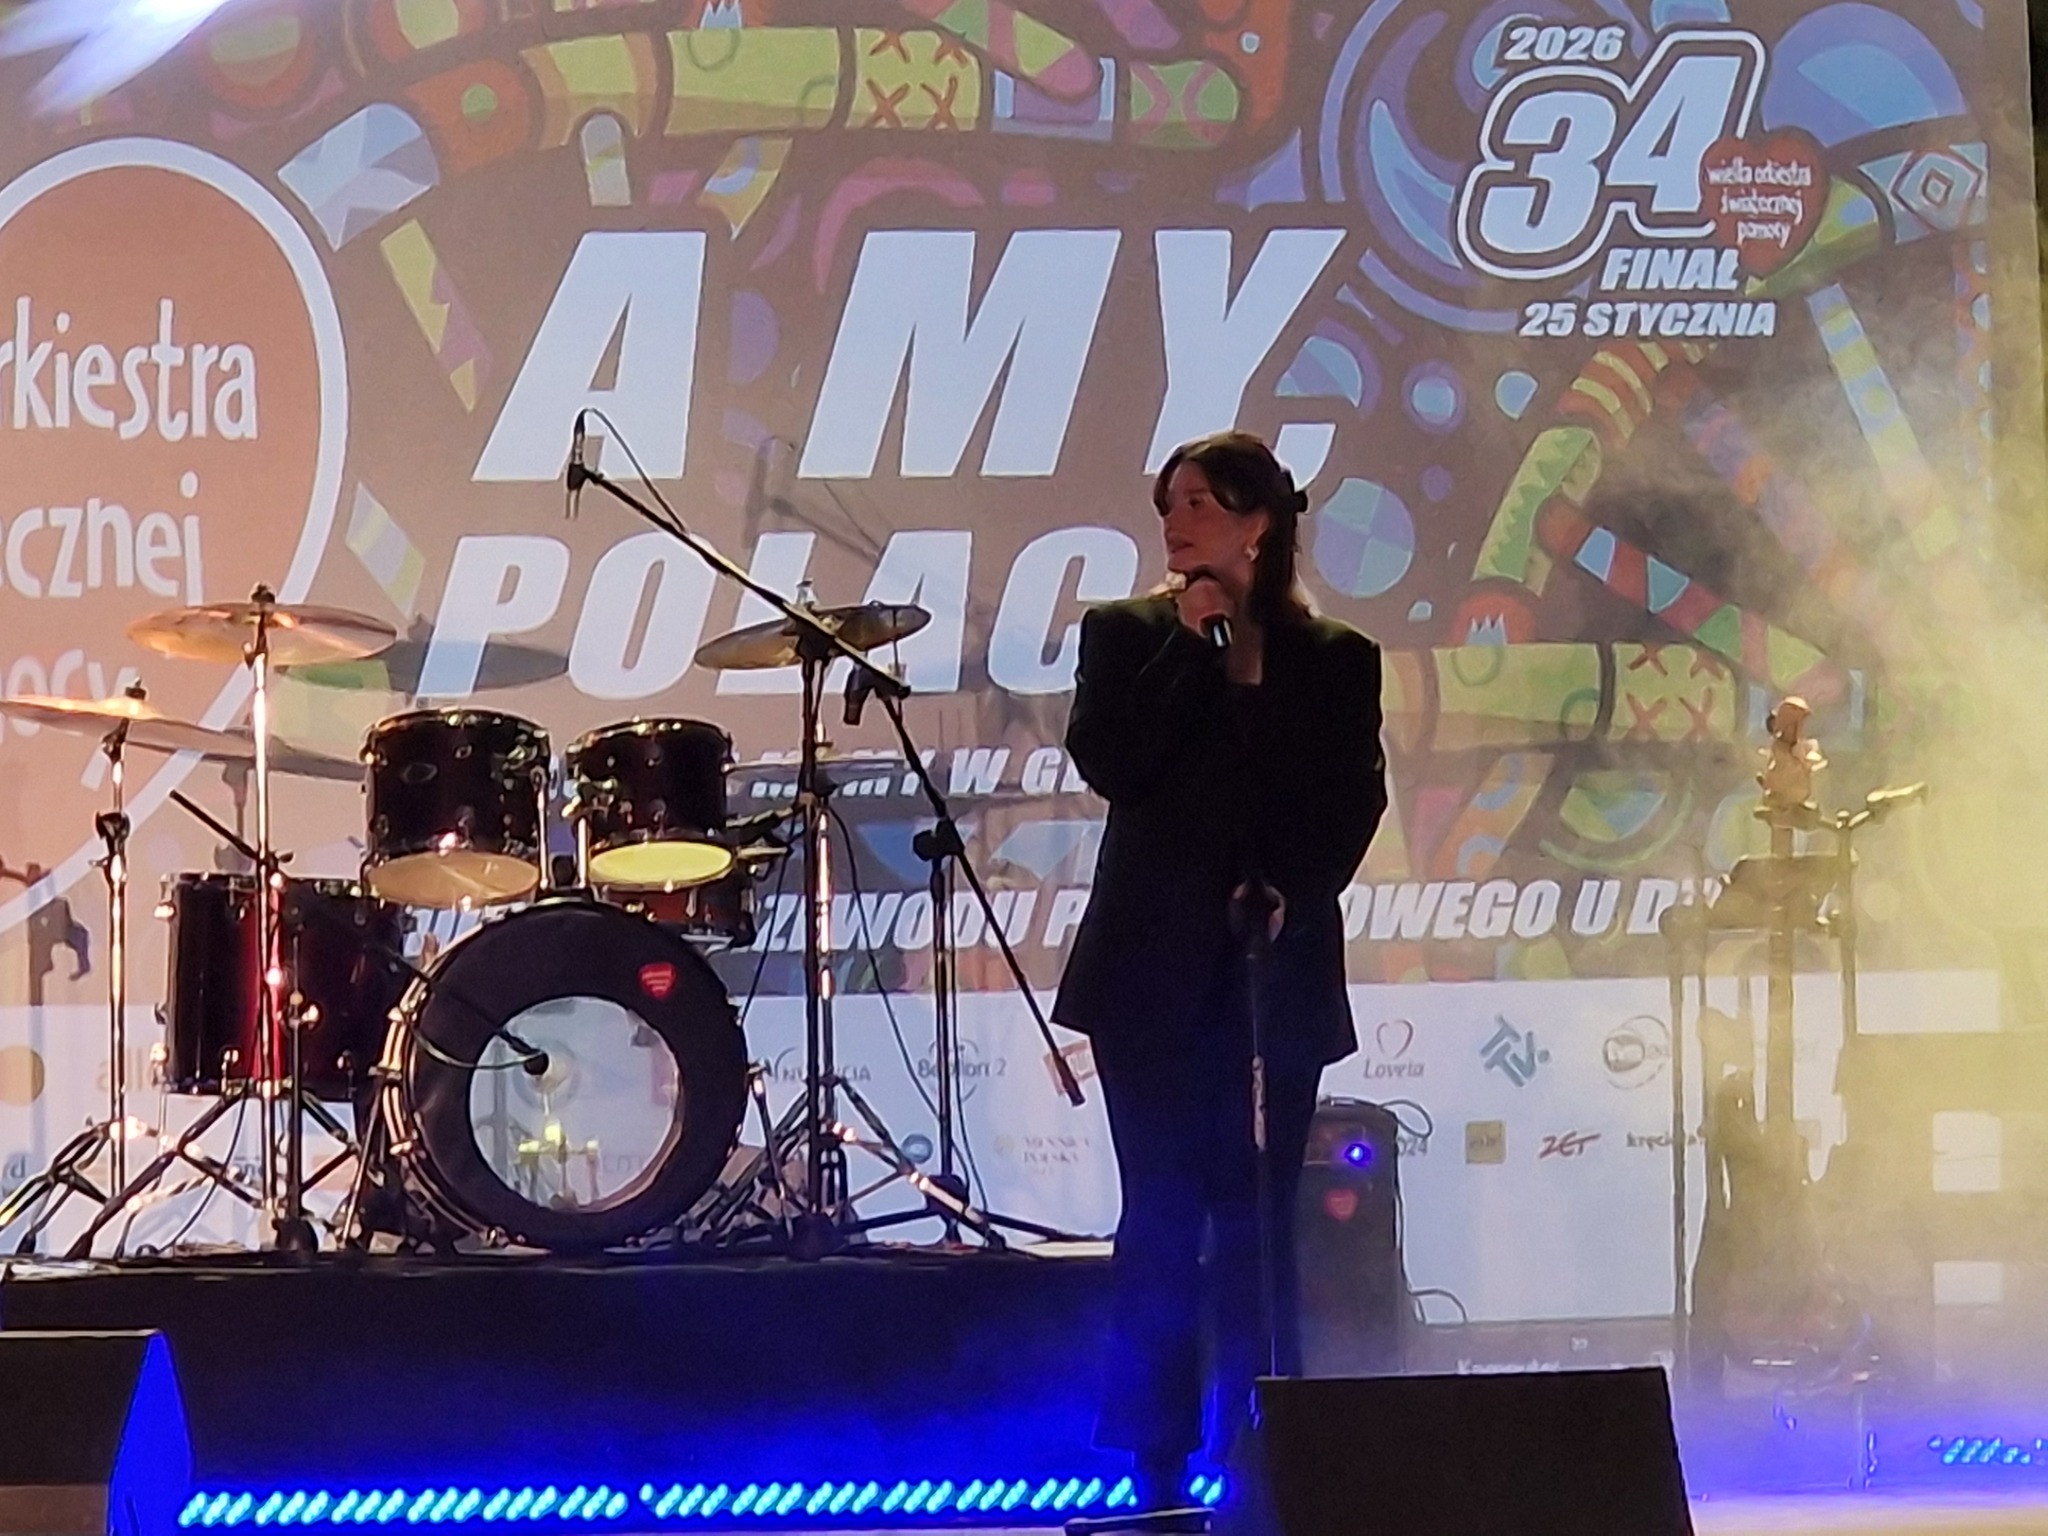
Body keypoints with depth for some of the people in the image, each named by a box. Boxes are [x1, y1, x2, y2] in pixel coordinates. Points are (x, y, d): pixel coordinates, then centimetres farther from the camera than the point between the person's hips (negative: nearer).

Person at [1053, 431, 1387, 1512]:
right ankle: (1157, 1463, 1)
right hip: (1156, 966, -1)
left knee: (1258, 1217, 1)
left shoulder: (1334, 660, 9)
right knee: (1162, 1219, -2)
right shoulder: (1127, 634, 8)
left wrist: (1290, 890, -12)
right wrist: (1190, 643, -7)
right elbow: (1105, 759, -8)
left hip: (1277, 967, 1)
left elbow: (1354, 803, 3)